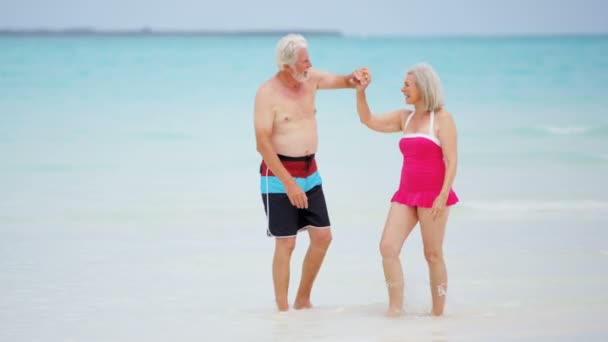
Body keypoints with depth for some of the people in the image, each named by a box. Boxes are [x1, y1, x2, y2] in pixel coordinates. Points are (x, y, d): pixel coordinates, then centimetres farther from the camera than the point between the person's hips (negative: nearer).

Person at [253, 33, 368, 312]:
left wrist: (354, 78, -10)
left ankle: (303, 301, 22)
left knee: (322, 237, 8)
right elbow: (262, 143, -19)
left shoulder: (310, 79, 3)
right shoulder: (267, 93, -15)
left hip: (309, 172, 7)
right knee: (286, 243, -6)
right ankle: (282, 309, 2)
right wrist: (288, 183, -23)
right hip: (278, 174, -7)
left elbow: (341, 81, 17)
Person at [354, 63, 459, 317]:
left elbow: (451, 161, -11)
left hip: (433, 194, -6)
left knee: (433, 255, 0)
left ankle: (438, 313, 8)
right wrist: (360, 92, 3)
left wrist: (444, 195, -20)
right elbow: (368, 121, 16)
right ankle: (395, 308, -5)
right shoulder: (405, 117, 14)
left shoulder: (441, 119, -5)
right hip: (406, 193, 6)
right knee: (387, 247, -8)